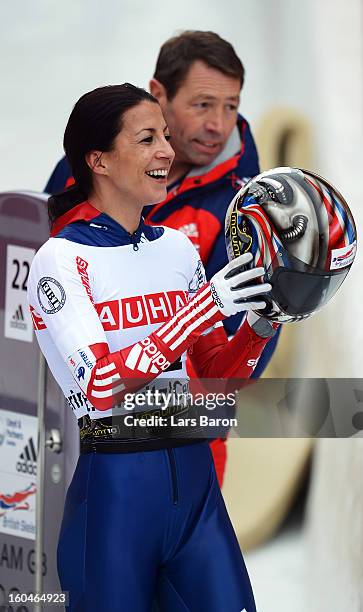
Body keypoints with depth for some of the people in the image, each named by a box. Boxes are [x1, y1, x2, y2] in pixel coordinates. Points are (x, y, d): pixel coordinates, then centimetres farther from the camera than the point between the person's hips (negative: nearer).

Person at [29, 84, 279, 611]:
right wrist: (204, 308, -23)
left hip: (192, 473, 5)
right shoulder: (59, 260, -8)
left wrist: (259, 325, -7)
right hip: (116, 484, -5)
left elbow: (219, 375, 13)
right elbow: (101, 386, -19)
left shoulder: (177, 248, 9)